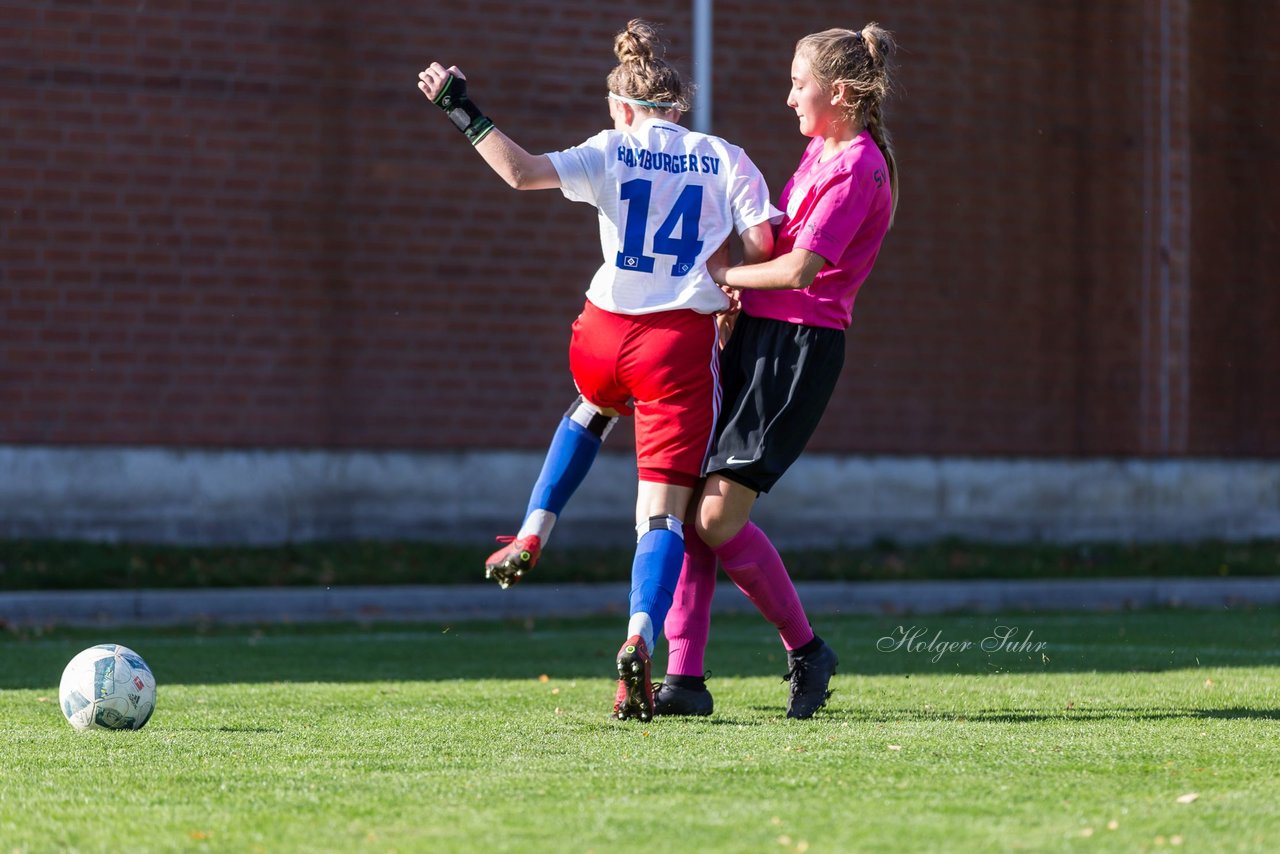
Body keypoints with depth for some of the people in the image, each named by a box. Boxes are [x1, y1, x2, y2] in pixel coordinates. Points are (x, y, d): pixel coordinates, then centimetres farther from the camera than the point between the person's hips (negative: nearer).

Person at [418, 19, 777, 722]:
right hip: (683, 341, -2)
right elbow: (762, 245, -4)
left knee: (594, 406, 40)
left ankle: (532, 535, 30)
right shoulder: (726, 160, 6)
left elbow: (522, 171, -10)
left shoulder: (610, 154, 2)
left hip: (605, 334, 2)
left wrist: (463, 113, -1)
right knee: (663, 512, -2)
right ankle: (639, 639, -27)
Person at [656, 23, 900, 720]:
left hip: (801, 347, -9)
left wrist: (719, 276, -7)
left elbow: (800, 270, -22)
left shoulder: (857, 167, -13)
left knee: (719, 516, -13)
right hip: (756, 333, 9)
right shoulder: (821, 150, 17)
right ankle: (684, 678, -1)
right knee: (691, 503, -1)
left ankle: (806, 650, 5)